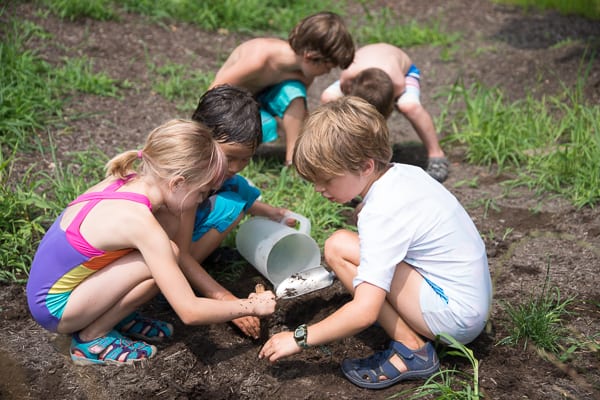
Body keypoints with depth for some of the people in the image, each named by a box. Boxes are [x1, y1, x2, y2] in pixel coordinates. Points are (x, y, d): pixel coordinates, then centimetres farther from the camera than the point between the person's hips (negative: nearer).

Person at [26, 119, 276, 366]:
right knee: (158, 265, -23)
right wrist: (251, 306, -14)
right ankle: (91, 339, -5)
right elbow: (190, 312, -24)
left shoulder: (124, 182, -7)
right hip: (55, 310, -8)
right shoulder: (141, 222, -28)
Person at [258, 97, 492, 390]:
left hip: (454, 316, -9)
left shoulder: (382, 214, -23)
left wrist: (299, 338, -18)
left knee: (338, 247, -15)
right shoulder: (404, 173, 1)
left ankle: (411, 350, -9)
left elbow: (364, 312, -27)